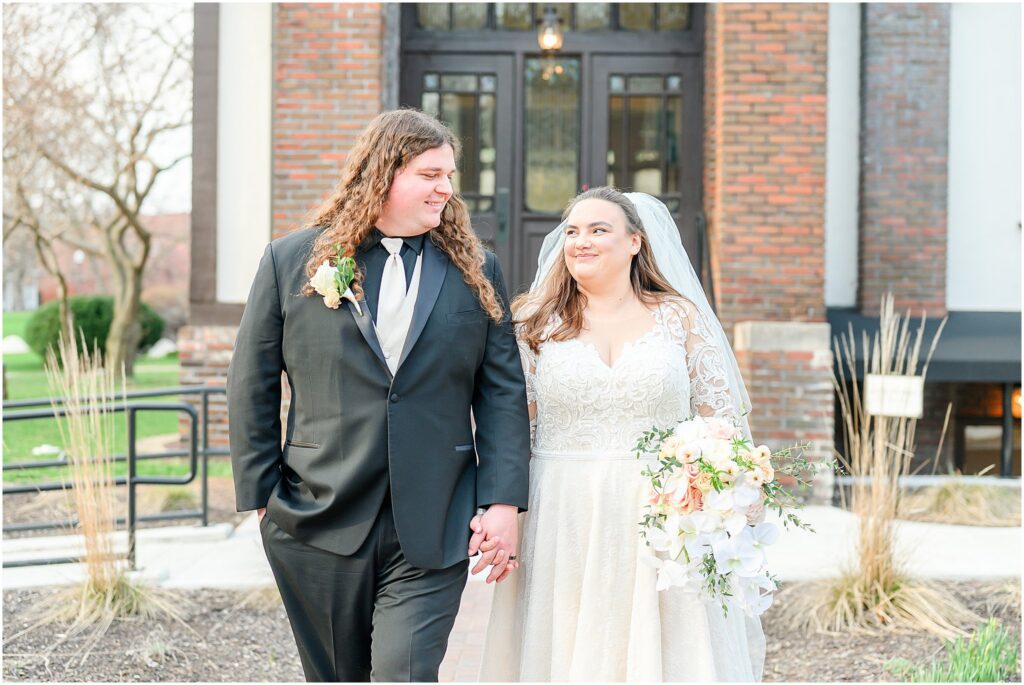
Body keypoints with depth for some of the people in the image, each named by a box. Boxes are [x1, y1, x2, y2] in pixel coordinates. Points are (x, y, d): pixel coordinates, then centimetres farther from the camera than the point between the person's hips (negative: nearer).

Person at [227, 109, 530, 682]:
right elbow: (251, 388, 5)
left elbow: (503, 393, 3)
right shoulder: (292, 262, 2)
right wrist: (261, 496, 1)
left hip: (431, 533, 0)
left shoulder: (476, 273, 5)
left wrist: (504, 503, -5)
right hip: (318, 527, 1)